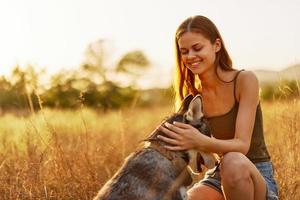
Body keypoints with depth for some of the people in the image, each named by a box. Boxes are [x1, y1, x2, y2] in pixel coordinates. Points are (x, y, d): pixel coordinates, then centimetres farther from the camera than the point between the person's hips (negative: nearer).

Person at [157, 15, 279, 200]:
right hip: (219, 175, 3)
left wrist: (200, 141, -39)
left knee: (233, 161, -39)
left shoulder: (245, 80, -13)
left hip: (258, 177, -2)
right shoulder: (192, 96, 0)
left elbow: (242, 145, -20)